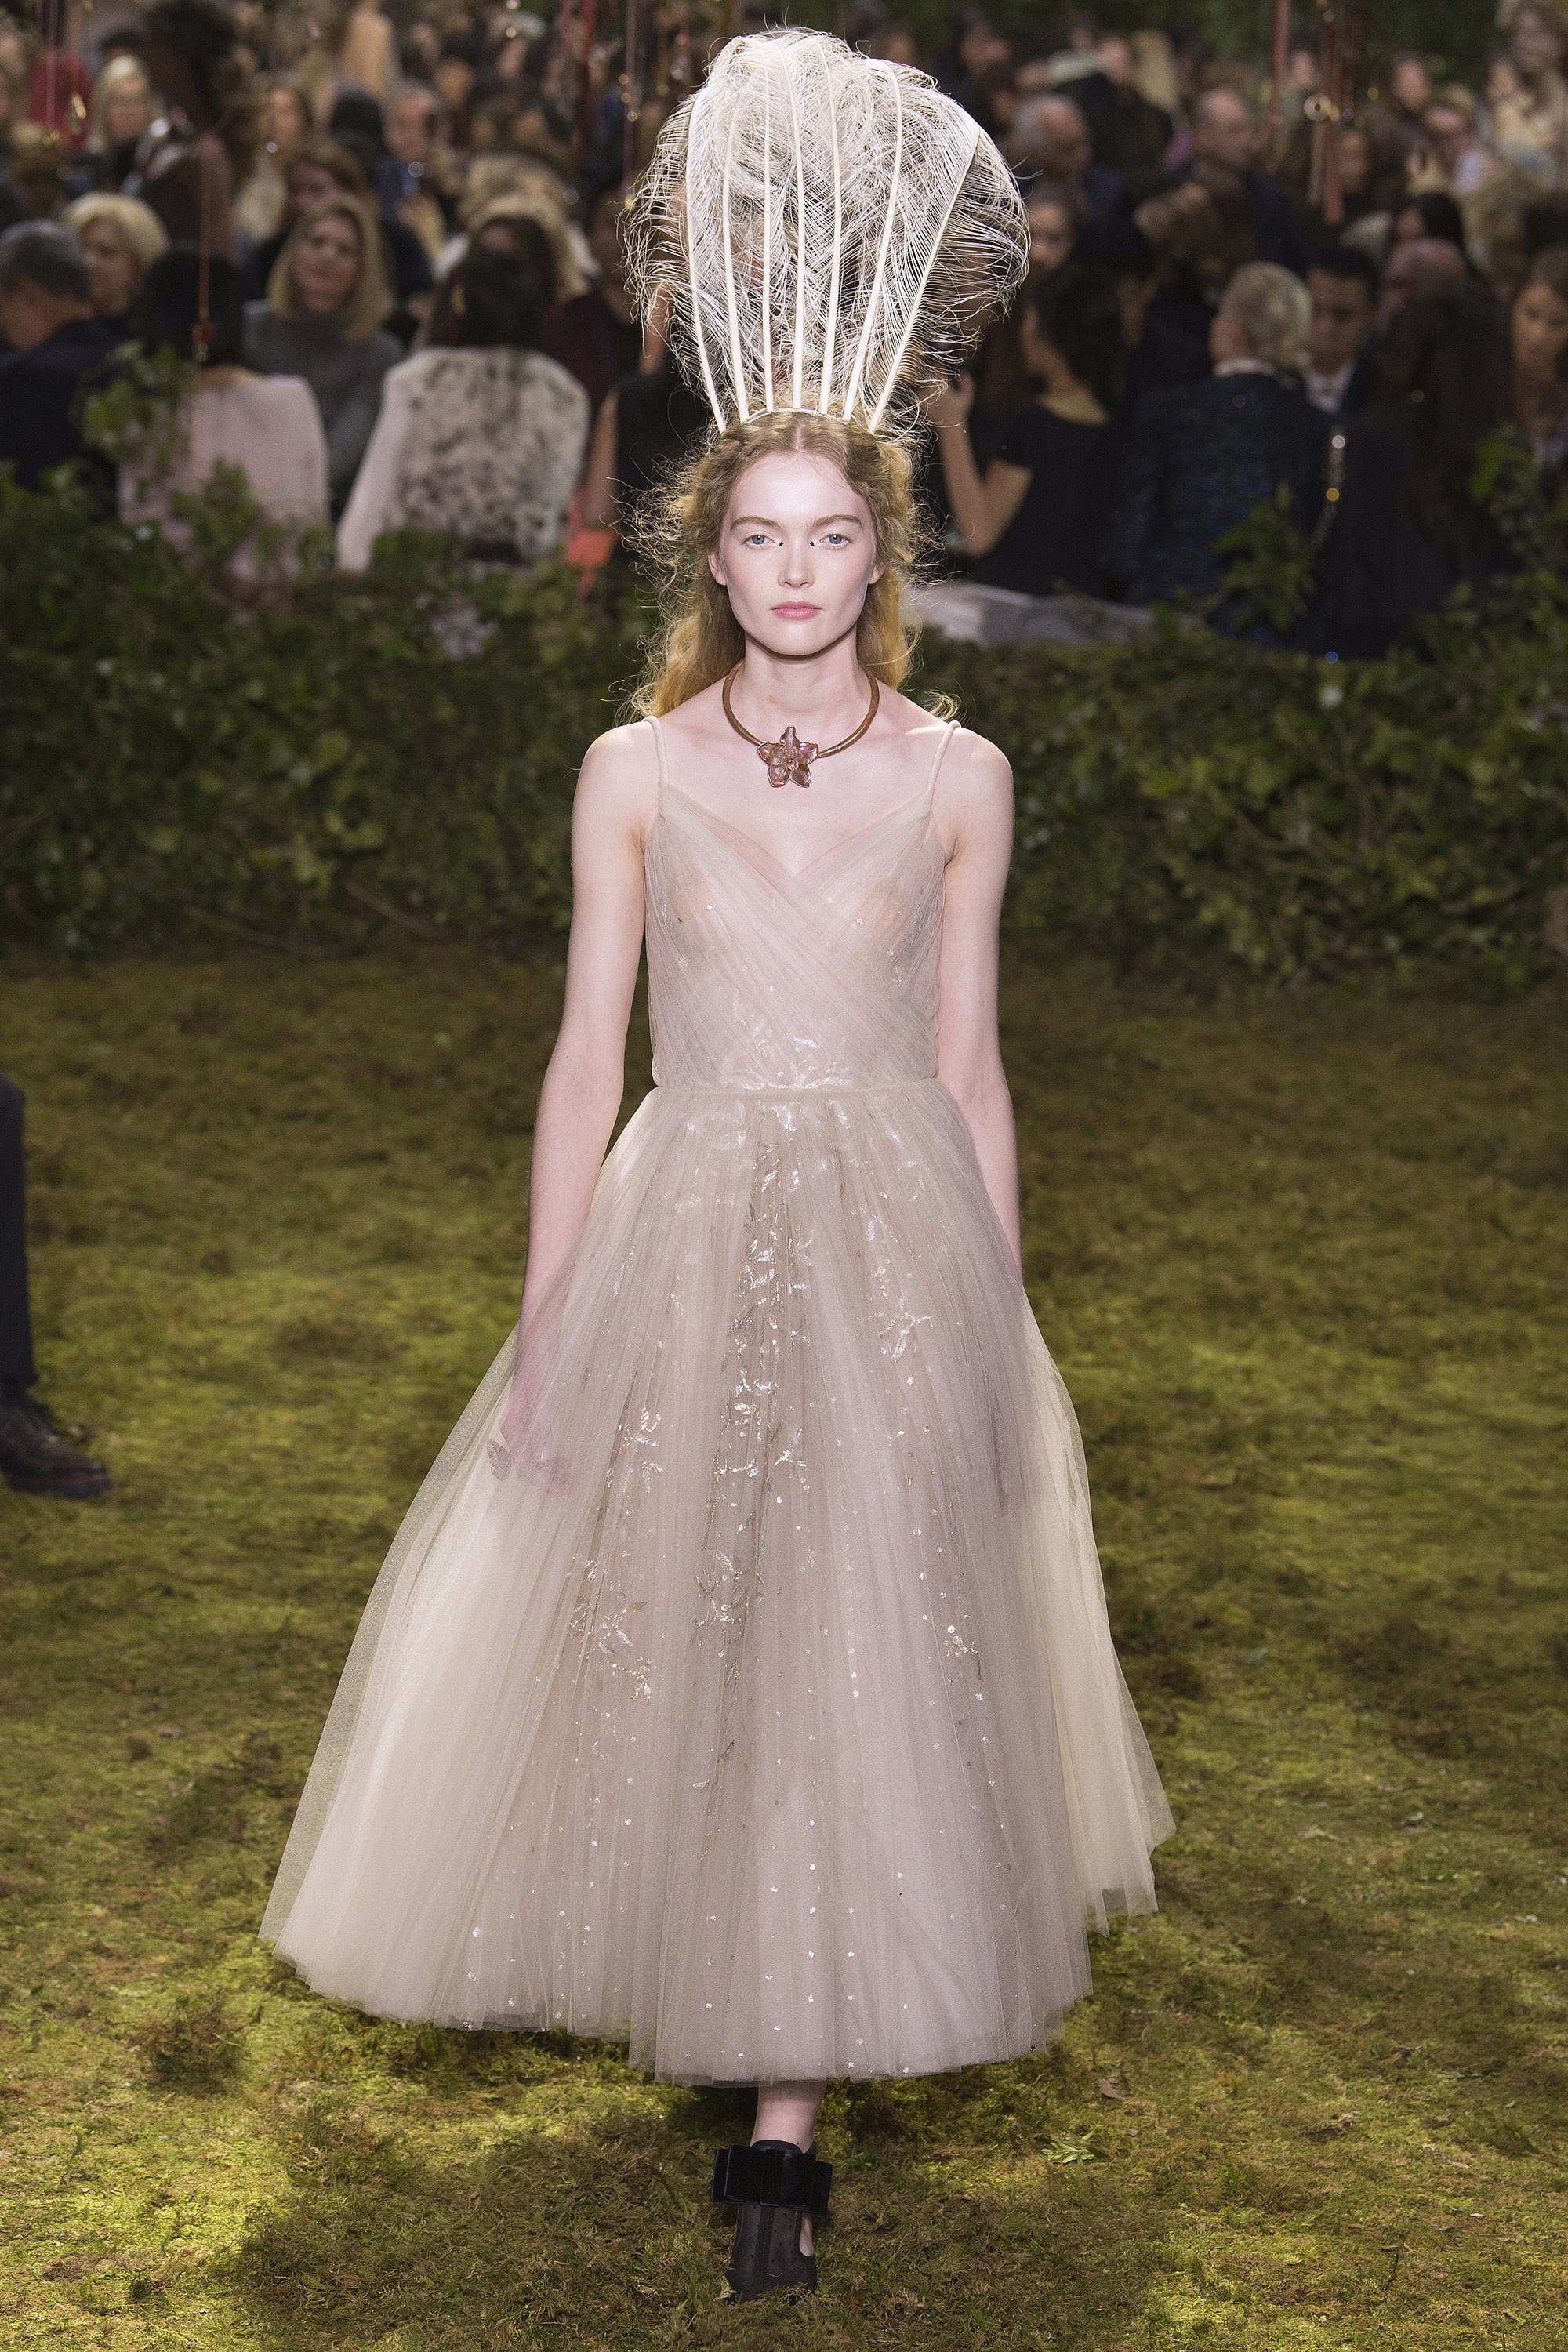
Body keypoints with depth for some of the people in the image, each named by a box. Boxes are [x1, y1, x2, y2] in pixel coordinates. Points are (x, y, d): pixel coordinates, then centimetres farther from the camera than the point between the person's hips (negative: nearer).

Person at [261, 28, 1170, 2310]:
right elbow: (585, 1056, 2)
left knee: (860, 1639, 2)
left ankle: (786, 2094, 13)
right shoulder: (635, 771, 1)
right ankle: (773, 2081, 33)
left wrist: (1005, 1330, 5)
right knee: (682, 1628, 9)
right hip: (685, 1232, 1)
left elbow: (969, 1067, 5)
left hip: (896, 1238, 0)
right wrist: (545, 1327, -1)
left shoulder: (959, 777, 1)